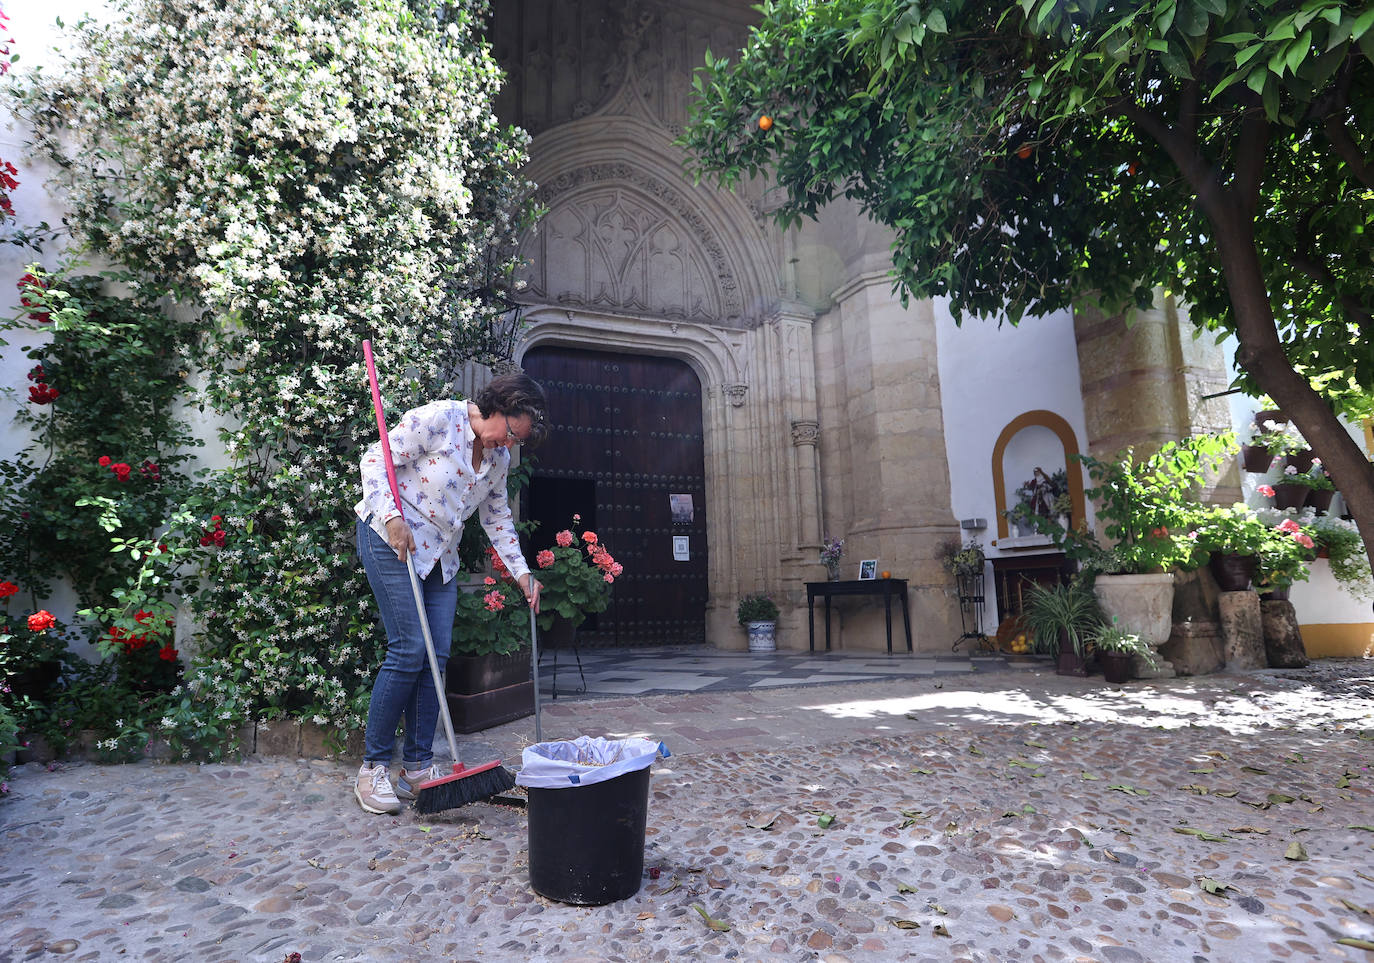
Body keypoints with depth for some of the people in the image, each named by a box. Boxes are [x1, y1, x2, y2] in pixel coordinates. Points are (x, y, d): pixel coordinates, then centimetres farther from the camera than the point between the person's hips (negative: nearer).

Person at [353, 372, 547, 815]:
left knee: (436, 657, 1)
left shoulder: (498, 456, 7)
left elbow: (497, 517, 15)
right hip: (390, 538, -7)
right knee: (409, 650, -12)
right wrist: (392, 517, -25)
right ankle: (372, 768, 3)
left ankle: (417, 769, 12)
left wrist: (521, 571, 10)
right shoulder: (438, 418, -14)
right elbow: (376, 460, -14)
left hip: (440, 554, 7)